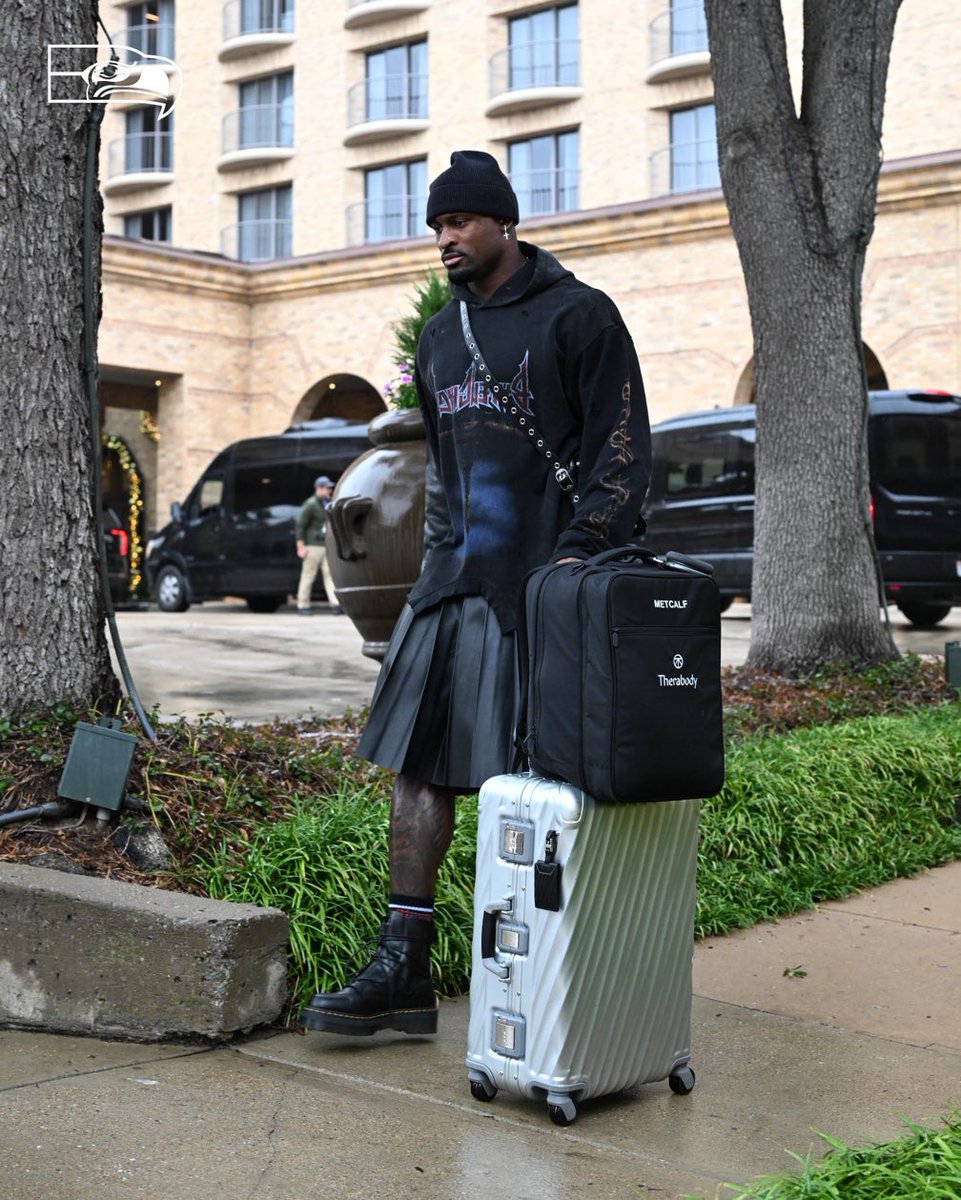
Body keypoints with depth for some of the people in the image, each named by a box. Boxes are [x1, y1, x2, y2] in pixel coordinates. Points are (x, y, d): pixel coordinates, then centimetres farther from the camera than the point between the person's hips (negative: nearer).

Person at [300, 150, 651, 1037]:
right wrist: (443, 556, 15)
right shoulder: (442, 336, 19)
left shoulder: (577, 315, -2)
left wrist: (578, 551, -16)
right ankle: (404, 972, 5)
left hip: (548, 577, -7)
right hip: (459, 577, 7)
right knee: (420, 758, 1)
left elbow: (624, 448, -6)